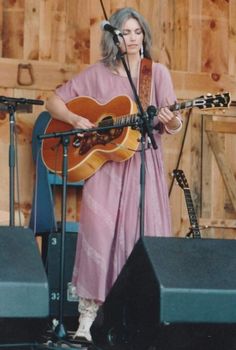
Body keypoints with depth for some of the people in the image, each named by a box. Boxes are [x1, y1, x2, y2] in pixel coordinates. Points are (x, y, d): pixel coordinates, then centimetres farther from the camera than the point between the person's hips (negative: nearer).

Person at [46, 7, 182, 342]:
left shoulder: (157, 72, 6)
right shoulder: (97, 73, 5)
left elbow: (172, 124, 1)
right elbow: (54, 102, 7)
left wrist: (172, 121, -22)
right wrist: (75, 119, -11)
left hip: (143, 164, 1)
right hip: (103, 163, -1)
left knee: (143, 236, -4)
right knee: (99, 235, -8)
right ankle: (87, 318, -3)